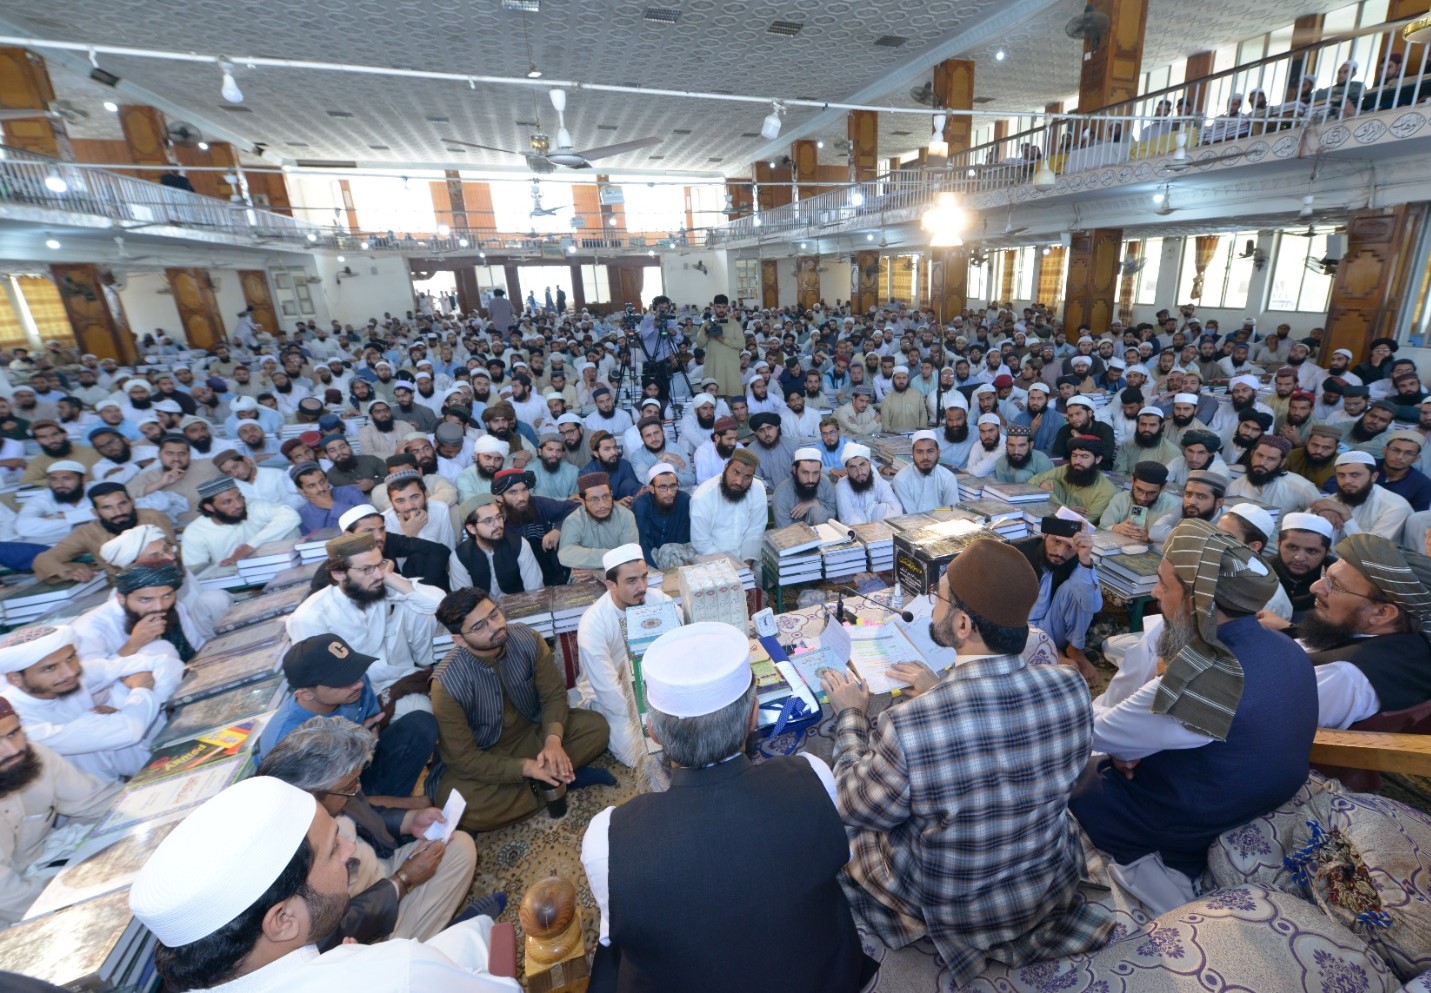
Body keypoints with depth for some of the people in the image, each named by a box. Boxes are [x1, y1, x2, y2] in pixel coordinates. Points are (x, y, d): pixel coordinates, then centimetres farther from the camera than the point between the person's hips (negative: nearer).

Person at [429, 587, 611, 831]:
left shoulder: (527, 639, -19)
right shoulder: (447, 684, -27)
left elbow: (554, 694, -10)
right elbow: (462, 757, -21)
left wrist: (553, 740, -29)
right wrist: (525, 767, -28)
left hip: (532, 732, 2)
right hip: (481, 758, -2)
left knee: (595, 726, -18)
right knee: (456, 808, -32)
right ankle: (564, 777, -17)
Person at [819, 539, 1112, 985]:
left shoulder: (907, 726, -39)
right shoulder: (1071, 688, -24)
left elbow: (857, 809, -18)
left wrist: (850, 715, -5)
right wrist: (940, 694, 7)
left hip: (952, 911, -4)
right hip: (1052, 891, 4)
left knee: (840, 829, 19)